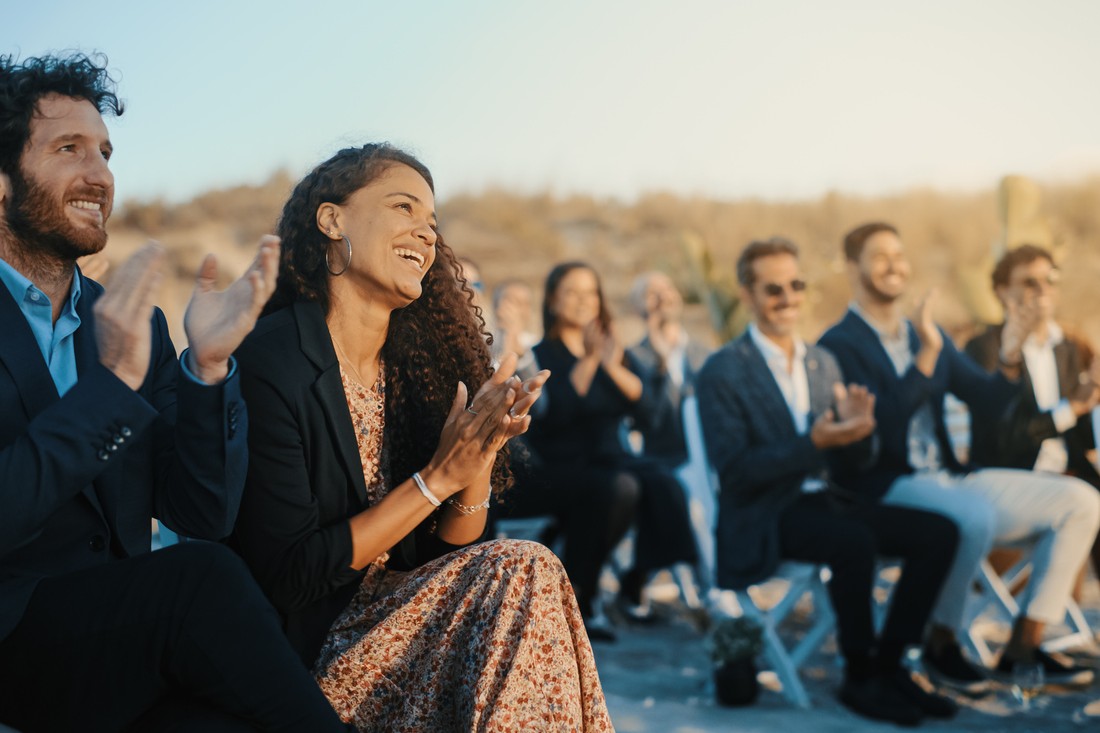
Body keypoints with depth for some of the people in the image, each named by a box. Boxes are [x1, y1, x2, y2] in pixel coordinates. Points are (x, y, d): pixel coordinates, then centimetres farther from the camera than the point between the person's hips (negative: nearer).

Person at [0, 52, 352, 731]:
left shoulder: (134, 325, 12)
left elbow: (203, 515, 4)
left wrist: (208, 366, -10)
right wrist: (110, 382, -20)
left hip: (122, 636, 4)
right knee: (204, 577, -28)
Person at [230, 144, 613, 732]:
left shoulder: (418, 364, 4)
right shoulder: (265, 363, -16)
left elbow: (448, 549, 4)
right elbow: (288, 576, -17)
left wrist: (480, 457, -15)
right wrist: (437, 478, -19)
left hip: (393, 625, 6)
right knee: (522, 571, -20)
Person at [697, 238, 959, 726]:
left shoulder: (823, 363, 13)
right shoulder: (722, 373, -7)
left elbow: (859, 459, 12)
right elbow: (734, 472, -15)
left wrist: (857, 425, -12)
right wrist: (814, 442, -25)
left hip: (821, 499, 7)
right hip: (762, 518, -7)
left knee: (939, 533, -11)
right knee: (855, 541, -34)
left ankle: (888, 666, -2)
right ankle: (859, 678, -13)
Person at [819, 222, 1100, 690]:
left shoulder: (928, 335, 16)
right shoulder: (839, 345, -6)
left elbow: (988, 407, 12)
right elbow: (881, 422, -19)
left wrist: (1009, 362, -8)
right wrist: (926, 355, -24)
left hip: (949, 478, 8)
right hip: (883, 490, -7)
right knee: (975, 515, -37)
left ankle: (1025, 642, -2)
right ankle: (940, 645, -14)